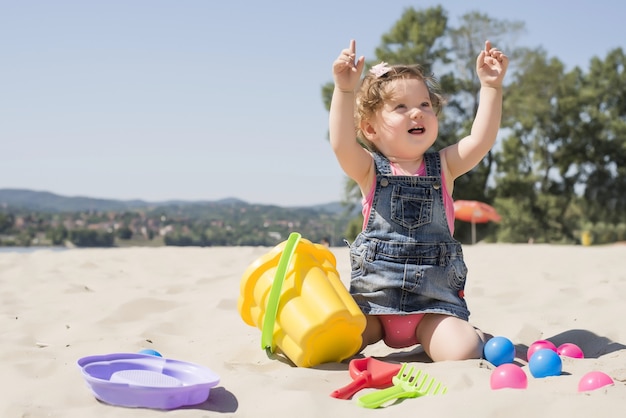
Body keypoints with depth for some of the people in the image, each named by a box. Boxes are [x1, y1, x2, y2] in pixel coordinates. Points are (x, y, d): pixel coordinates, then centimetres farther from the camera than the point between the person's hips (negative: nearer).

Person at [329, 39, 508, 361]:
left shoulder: (443, 166, 5)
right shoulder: (369, 170, -1)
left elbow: (481, 139, -10)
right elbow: (342, 144, -21)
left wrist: (490, 86, -19)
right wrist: (345, 90, -34)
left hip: (434, 298, 1)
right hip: (372, 295, -1)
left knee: (463, 352, -20)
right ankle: (374, 332, 16)